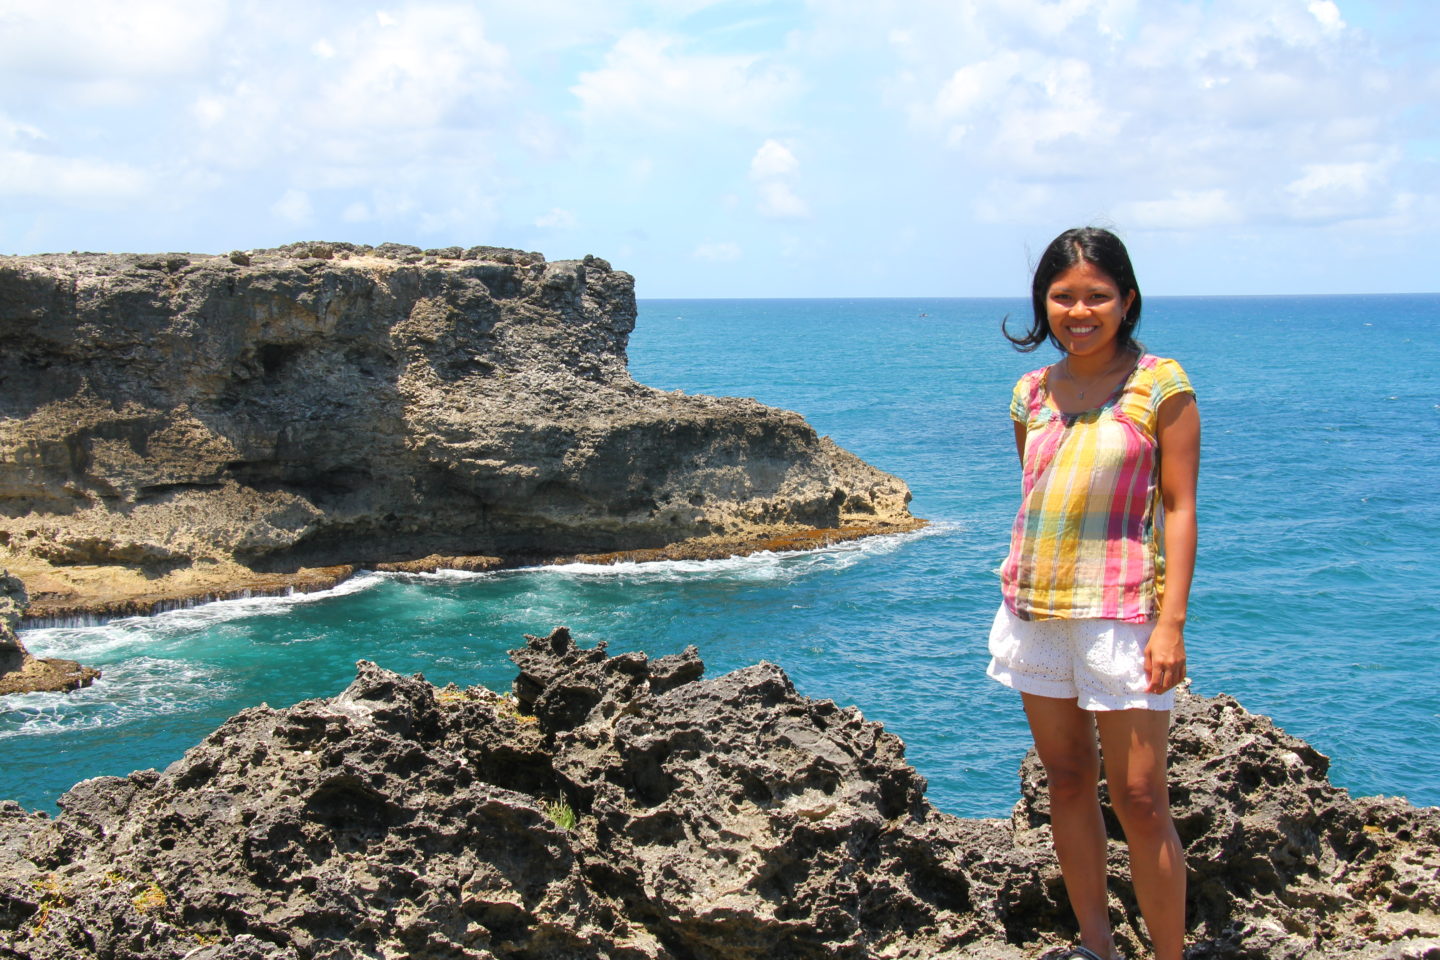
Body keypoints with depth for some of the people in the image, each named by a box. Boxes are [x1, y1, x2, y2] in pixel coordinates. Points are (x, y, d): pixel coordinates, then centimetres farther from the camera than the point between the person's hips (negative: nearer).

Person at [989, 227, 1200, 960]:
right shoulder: (1034, 392, 9)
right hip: (1034, 609, 5)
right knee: (1066, 781, 11)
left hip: (1118, 610, -5)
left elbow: (1179, 509, -6)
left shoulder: (1161, 385, -4)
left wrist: (1171, 622, -13)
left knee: (1137, 799, -4)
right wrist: (1018, 589, 15)